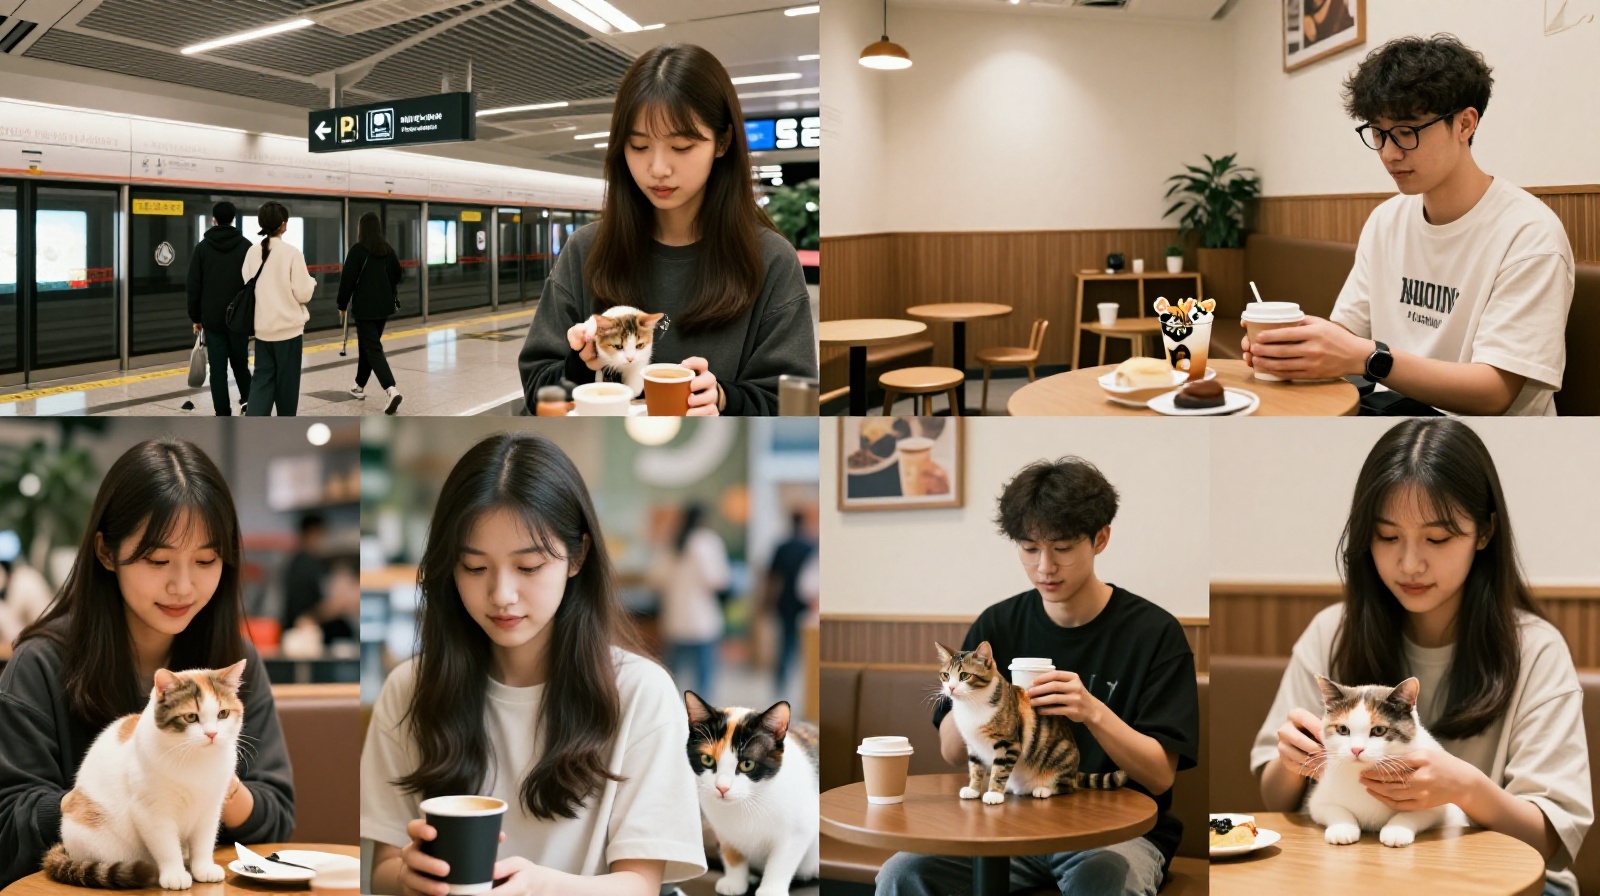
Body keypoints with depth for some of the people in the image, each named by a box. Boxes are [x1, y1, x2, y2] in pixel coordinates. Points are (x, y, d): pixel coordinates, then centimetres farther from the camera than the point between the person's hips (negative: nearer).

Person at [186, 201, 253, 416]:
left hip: (212, 318, 0)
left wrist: (196, 317, 9)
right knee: (240, 363, 17)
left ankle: (223, 415, 0)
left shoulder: (202, 247, 1)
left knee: (218, 369, 2)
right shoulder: (246, 246, -1)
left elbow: (194, 286, 2)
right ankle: (248, 400, -1)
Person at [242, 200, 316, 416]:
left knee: (262, 378, 6)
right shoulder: (291, 252, -14)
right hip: (288, 327, -4)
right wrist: (311, 282, 9)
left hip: (262, 327, 4)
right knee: (286, 381, 10)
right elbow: (302, 293, -12)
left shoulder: (252, 252, 1)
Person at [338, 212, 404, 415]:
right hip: (384, 306, 6)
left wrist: (342, 304, -2)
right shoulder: (387, 249, 4)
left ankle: (391, 389, -25)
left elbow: (348, 278, -12)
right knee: (367, 345, 22)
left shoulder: (358, 250, -13)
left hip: (364, 307, -6)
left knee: (373, 349, -8)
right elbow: (397, 274, 12)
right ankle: (360, 386, 33)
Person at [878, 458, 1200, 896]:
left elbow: (1161, 775, -8)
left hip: (1117, 829, -3)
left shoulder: (1154, 632, -6)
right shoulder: (997, 625, 4)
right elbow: (952, 754, 7)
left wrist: (1094, 712, -25)